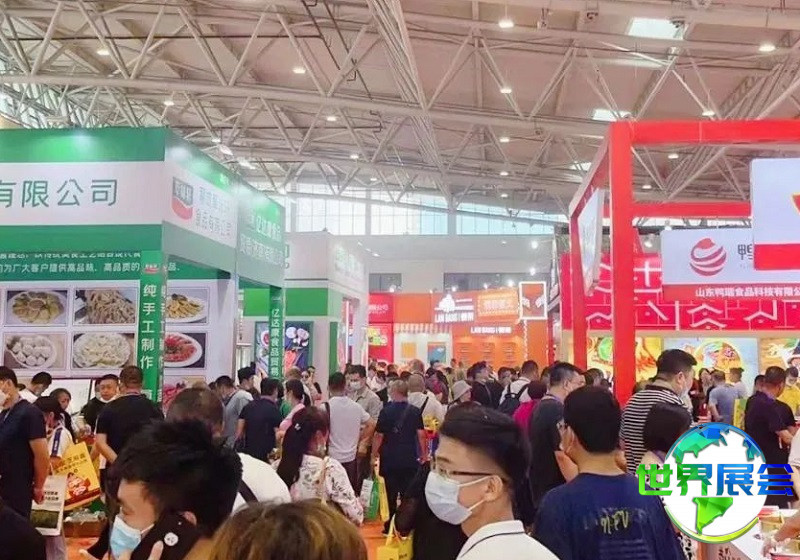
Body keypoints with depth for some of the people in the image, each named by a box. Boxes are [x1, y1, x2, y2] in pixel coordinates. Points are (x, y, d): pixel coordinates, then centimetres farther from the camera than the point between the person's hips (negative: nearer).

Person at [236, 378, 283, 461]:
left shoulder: (248, 406, 7)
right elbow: (278, 435, -15)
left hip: (247, 451, 6)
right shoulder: (274, 409, -11)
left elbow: (239, 431, 7)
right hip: (265, 454, -6)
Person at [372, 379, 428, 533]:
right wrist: (424, 454, 4)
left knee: (391, 493, 9)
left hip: (389, 459, -1)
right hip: (409, 459, 1)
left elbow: (379, 435, -9)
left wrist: (374, 454, 2)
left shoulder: (386, 411, -8)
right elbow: (421, 434, -6)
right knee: (407, 493, 8)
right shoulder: (415, 411, -3)